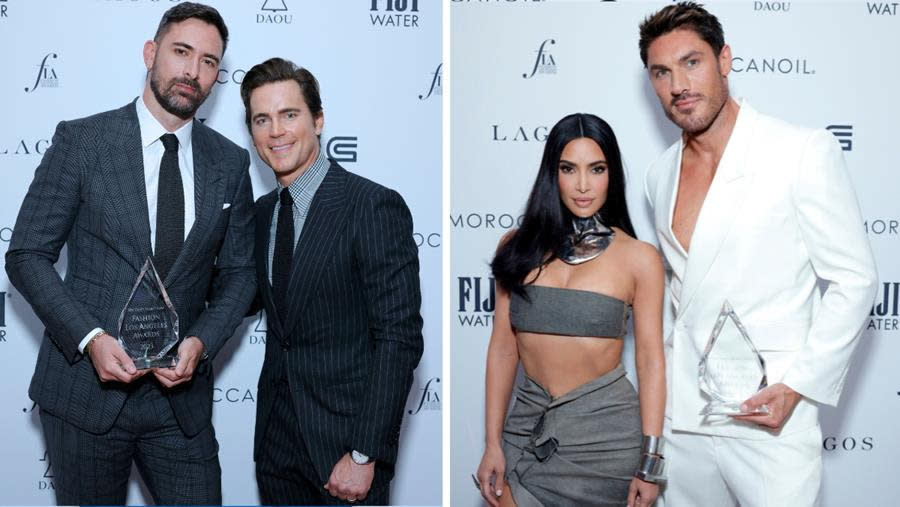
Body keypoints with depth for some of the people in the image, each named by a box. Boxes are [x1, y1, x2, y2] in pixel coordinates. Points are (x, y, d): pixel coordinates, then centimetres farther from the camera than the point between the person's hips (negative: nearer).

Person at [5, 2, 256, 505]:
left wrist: (202, 342, -10)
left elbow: (238, 271, 7)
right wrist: (90, 338, -16)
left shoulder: (231, 163, 4)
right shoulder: (81, 140, -4)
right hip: (86, 388, -2)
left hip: (182, 393, 2)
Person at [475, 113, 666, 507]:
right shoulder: (519, 247, 2)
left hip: (603, 427, -2)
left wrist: (649, 466, -7)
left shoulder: (639, 257, -4)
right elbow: (503, 347, 3)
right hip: (529, 423, 2)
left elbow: (650, 361, -4)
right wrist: (492, 442, 1)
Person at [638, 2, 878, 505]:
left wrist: (797, 387, -14)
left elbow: (854, 280, -7)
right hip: (680, 415, 5)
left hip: (770, 418, -5)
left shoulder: (804, 151, -9)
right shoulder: (660, 175, 9)